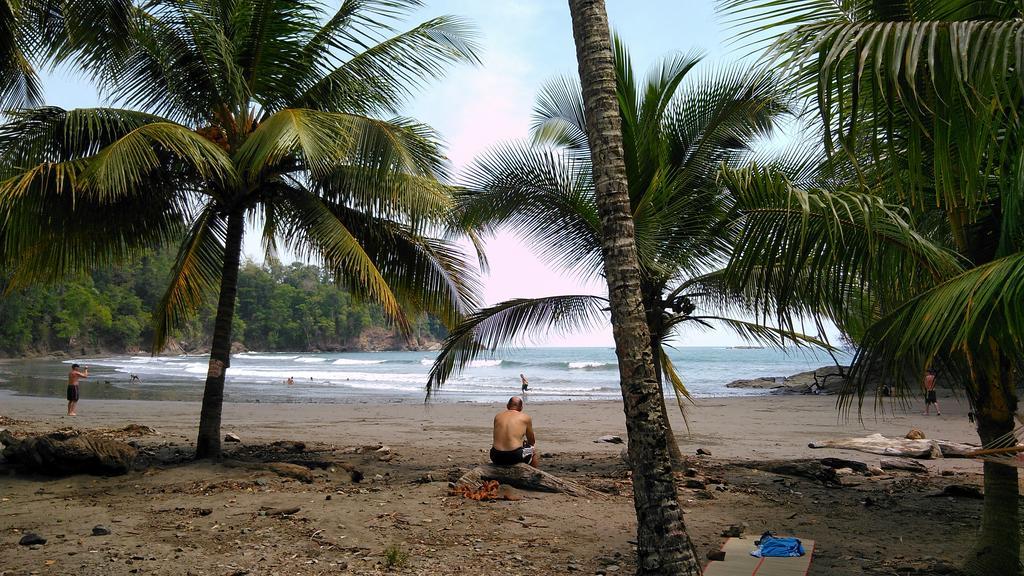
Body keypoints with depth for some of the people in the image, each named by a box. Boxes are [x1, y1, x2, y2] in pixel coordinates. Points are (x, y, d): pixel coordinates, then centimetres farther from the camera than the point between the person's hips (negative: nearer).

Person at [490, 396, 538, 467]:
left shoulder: (497, 416, 12)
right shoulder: (525, 418, 4)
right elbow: (531, 441, 15)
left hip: (496, 457, 3)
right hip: (515, 457, -2)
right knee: (533, 449, 28)